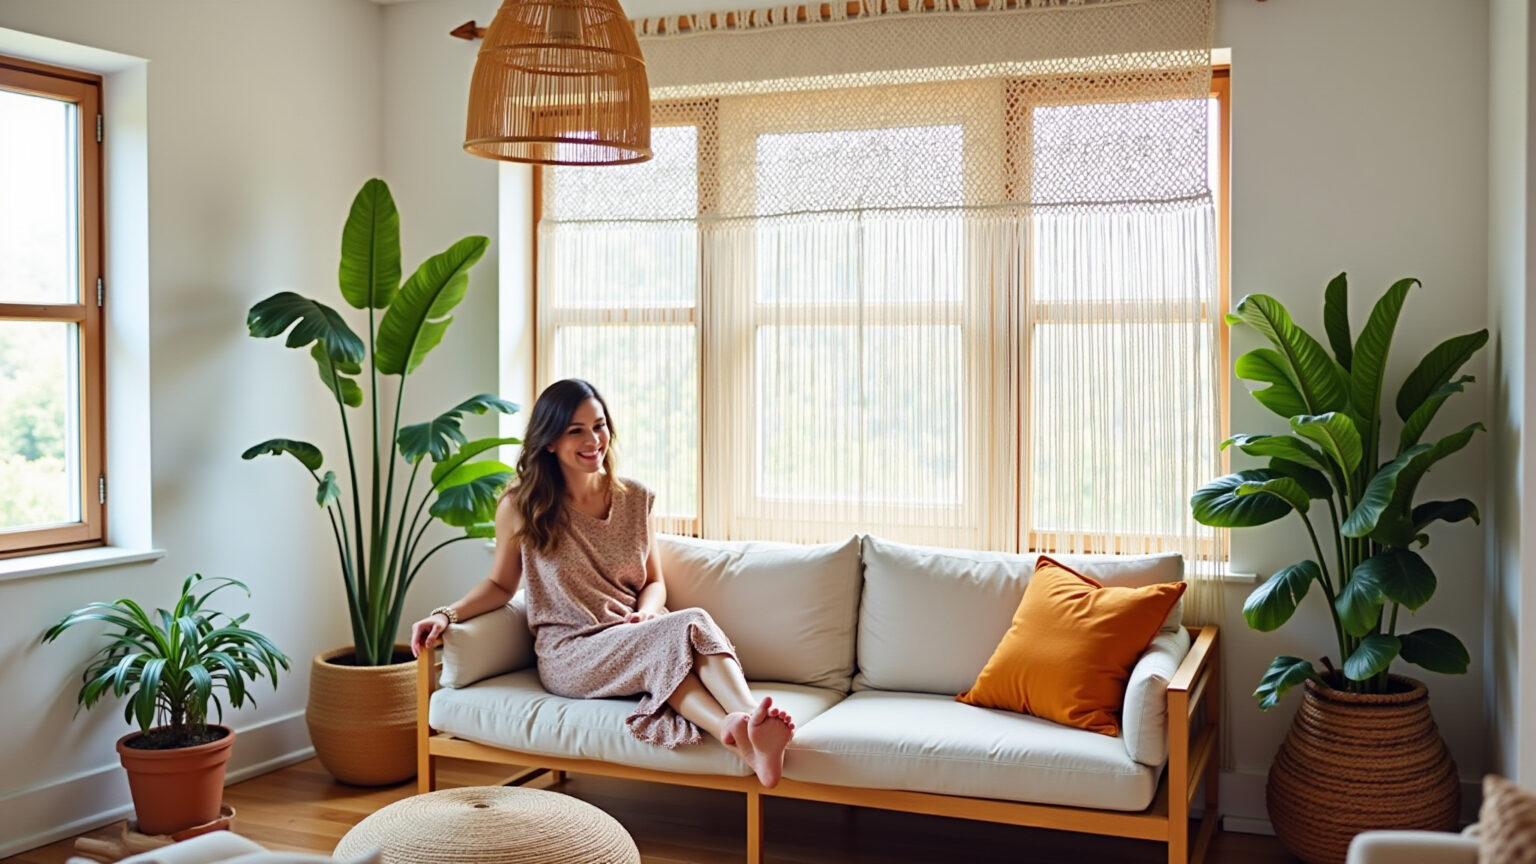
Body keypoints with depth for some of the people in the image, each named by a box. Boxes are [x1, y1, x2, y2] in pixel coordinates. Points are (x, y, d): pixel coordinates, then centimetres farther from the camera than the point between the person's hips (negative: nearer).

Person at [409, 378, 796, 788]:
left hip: (636, 639, 4)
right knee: (690, 624, -34)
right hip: (570, 654, -3)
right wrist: (446, 614, -4)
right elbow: (500, 584, 13)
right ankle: (735, 731, -55)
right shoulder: (521, 506, 3)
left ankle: (753, 718, -58)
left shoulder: (634, 499, 12)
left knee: (694, 628, -35)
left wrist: (646, 615, -7)